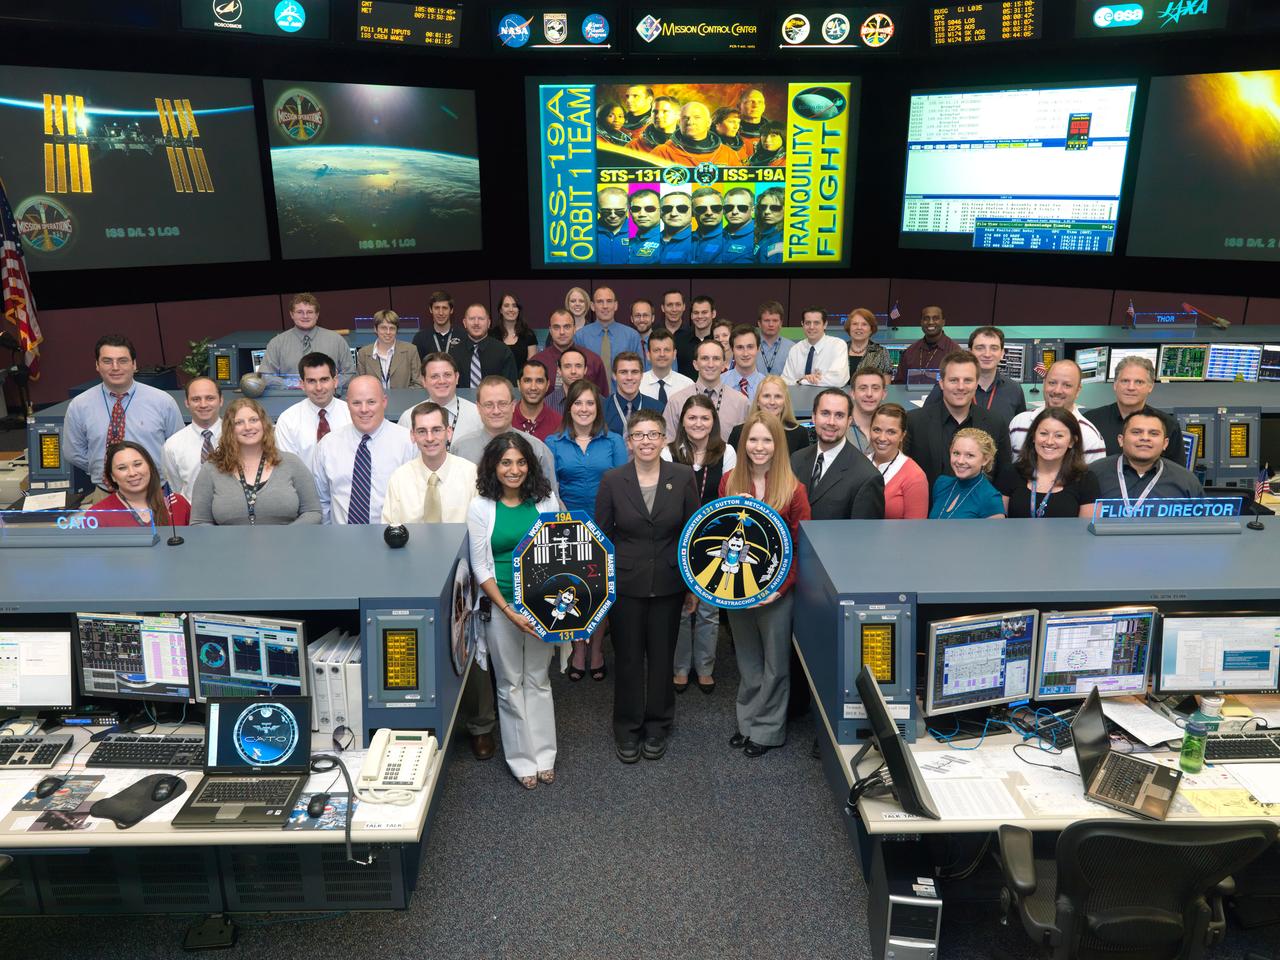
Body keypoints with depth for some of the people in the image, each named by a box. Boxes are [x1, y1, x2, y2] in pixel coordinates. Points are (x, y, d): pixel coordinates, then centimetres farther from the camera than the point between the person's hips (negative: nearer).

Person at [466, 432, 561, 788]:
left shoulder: (546, 501, 0)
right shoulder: (480, 508, -6)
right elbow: (480, 567, -6)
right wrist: (509, 611, -13)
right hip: (502, 607, -1)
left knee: (538, 681, 12)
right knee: (510, 685, 9)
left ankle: (544, 756, 25)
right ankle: (521, 760, 23)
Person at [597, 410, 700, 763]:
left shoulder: (683, 477, -4)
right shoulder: (612, 480, -6)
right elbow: (602, 535, 0)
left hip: (668, 584, 1)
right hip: (625, 584, -1)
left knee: (662, 655, 13)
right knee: (627, 658, 10)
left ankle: (657, 727, 31)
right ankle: (628, 729, 27)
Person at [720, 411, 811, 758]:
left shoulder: (793, 489, -11)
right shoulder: (729, 482, -1)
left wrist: (780, 587, -15)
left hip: (775, 590, -3)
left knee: (775, 663, 11)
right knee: (747, 661, 18)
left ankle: (767, 729, 27)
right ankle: (747, 721, 35)